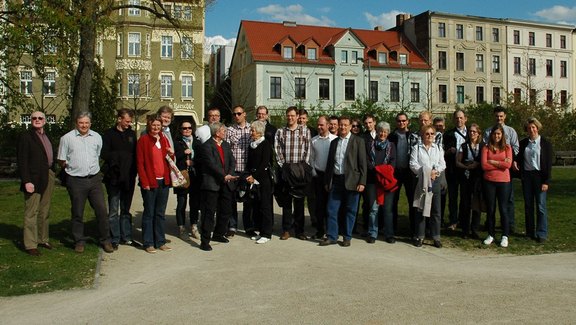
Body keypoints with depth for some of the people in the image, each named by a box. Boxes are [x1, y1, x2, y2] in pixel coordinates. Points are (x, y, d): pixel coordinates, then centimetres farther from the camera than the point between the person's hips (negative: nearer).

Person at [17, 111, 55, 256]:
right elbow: (22, 161, -12)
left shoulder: (46, 136, 15)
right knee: (31, 213, -1)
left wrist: (52, 174, 7)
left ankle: (43, 239, 25)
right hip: (34, 179, -7)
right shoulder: (26, 137, -6)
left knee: (44, 212, 15)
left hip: (48, 178, 7)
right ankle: (30, 244, 5)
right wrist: (26, 181, -18)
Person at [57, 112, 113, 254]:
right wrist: (72, 168, 6)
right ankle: (79, 241, 20)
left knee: (102, 210, 1)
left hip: (94, 179, 2)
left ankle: (106, 240, 12)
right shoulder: (67, 138, -2)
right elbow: (61, 161, 4)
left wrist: (94, 168, 13)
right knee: (77, 213, 7)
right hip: (76, 181, -2)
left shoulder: (97, 137, 7)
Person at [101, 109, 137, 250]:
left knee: (126, 210, 13)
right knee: (114, 210, 2)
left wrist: (134, 172, -5)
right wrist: (120, 155, -10)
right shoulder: (109, 134, -1)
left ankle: (126, 237, 21)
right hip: (114, 178, -4)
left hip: (129, 178, 4)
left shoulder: (132, 134, 11)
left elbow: (135, 154, 8)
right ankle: (114, 239, 9)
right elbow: (104, 154, -9)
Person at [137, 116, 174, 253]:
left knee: (161, 213, 11)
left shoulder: (164, 139, 13)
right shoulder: (143, 140, -4)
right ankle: (148, 243, 10)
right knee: (149, 213, 2)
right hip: (150, 182, -5)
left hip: (164, 181, 5)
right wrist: (145, 182, -15)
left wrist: (171, 154, -3)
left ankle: (160, 242, 19)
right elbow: (140, 163, -8)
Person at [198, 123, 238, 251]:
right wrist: (224, 176, -21)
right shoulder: (206, 146, -8)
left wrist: (229, 175, -8)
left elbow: (232, 161, 9)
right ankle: (205, 241, 1)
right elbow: (211, 164, -17)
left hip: (226, 184, 8)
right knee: (209, 212, -5)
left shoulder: (226, 145, 16)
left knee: (226, 211, 13)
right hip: (211, 184, -7)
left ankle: (218, 234, 31)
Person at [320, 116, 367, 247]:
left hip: (351, 181, -4)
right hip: (335, 180, 4)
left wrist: (362, 182, -10)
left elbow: (362, 163, -4)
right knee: (332, 210, 2)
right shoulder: (334, 142, 14)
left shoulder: (358, 141, 0)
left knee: (351, 210, 5)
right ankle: (332, 236, 12)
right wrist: (327, 181, 12)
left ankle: (347, 237, 17)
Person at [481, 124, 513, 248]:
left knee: (503, 209, 3)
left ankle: (505, 236, 13)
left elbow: (508, 164, -10)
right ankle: (491, 235, 20)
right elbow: (484, 165, -8)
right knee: (490, 209, 9)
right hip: (489, 182, 1)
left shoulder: (507, 148, 3)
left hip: (504, 182, -1)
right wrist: (501, 164, -8)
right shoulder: (486, 148, 2)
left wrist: (493, 162, -8)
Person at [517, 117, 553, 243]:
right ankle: (530, 232, 17)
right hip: (526, 176, 4)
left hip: (539, 176, -4)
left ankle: (542, 234, 1)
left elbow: (549, 163, -4)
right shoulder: (523, 143, 9)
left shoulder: (545, 143, -2)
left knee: (541, 205, -5)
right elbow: (519, 159, 12)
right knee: (528, 205, 8)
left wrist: (546, 181, -10)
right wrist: (520, 174, -4)